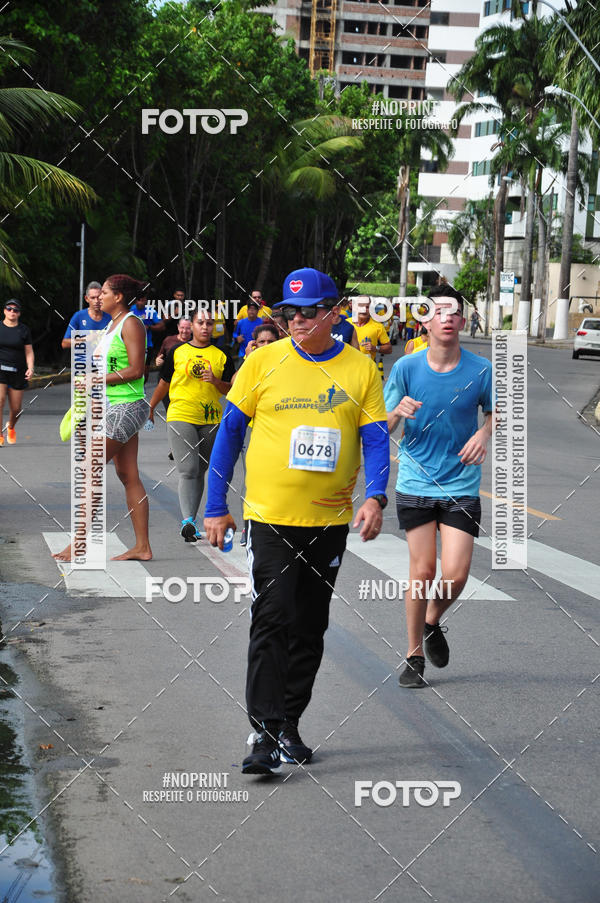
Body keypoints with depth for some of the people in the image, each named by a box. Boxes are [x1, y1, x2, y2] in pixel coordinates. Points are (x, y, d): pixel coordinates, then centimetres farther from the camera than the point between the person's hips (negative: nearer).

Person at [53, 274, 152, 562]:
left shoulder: (131, 324, -11)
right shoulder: (113, 325, 18)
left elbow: (136, 370, -19)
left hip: (127, 407, -10)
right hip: (116, 406, 10)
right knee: (129, 477, 7)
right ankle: (142, 546, 8)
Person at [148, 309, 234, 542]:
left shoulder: (221, 356, 7)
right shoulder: (177, 352, 5)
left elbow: (230, 390, 7)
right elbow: (164, 383, 15)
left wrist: (215, 381, -12)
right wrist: (150, 408, 22)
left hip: (210, 421, 2)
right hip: (180, 416, -2)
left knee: (200, 472, 8)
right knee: (188, 469, -16)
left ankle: (190, 522, 16)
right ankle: (188, 521, -24)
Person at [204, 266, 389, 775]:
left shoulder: (361, 370, 3)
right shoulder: (263, 362, -1)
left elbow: (376, 438, 3)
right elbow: (230, 430, 4)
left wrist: (375, 497, -15)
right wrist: (215, 507, 1)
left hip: (330, 520, 3)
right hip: (270, 517, -2)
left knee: (310, 628, 11)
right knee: (273, 620, -12)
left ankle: (289, 725, 23)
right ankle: (266, 734, -9)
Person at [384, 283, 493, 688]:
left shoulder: (481, 369, -5)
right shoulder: (406, 368, -6)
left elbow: (494, 412, 14)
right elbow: (381, 430, -1)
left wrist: (484, 434, -8)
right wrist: (397, 412, -23)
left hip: (462, 485, 0)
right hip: (416, 483, 0)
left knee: (455, 575, -7)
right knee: (422, 571, -1)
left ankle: (433, 622, 26)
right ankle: (414, 656, 17)